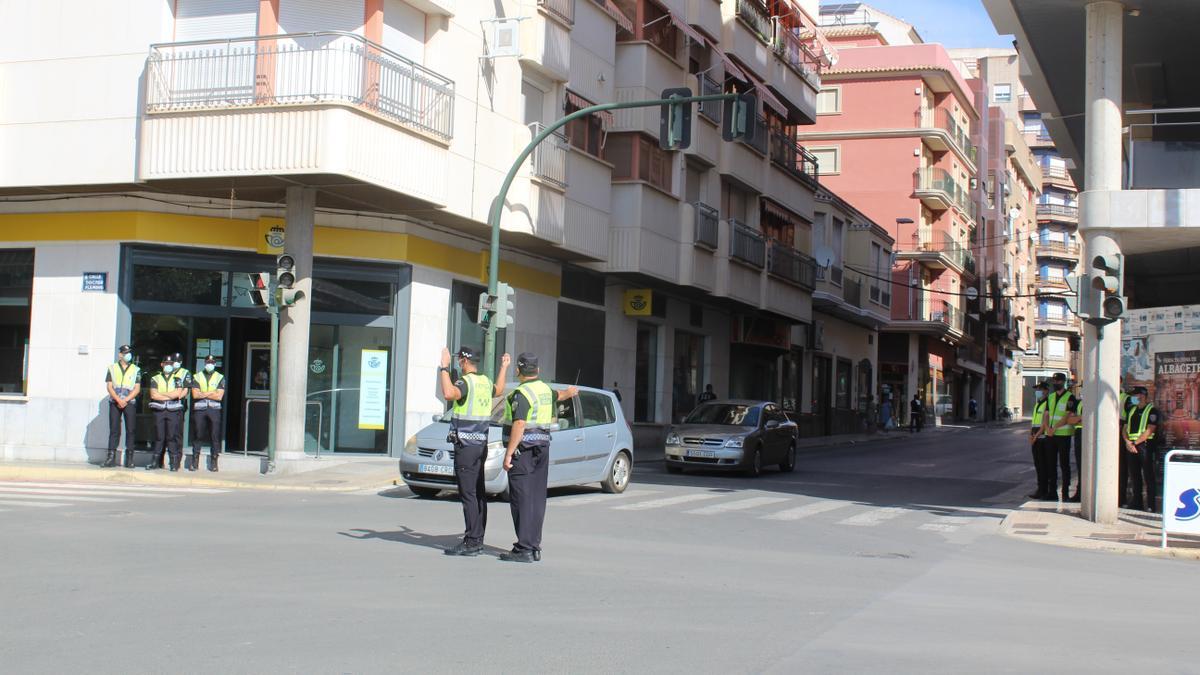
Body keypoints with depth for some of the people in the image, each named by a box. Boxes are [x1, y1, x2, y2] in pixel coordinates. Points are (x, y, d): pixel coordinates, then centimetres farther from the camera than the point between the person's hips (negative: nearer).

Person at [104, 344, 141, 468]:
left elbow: (137, 389, 2)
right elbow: (109, 386, 2)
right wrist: (118, 400, -12)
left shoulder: (136, 370, 8)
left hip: (130, 403, 0)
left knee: (130, 430, -3)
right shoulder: (112, 368, 9)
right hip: (114, 402, 0)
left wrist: (125, 400, -11)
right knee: (114, 429, -2)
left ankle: (129, 459, 0)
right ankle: (111, 457, -2)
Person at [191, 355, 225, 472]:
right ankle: (194, 462, 5)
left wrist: (203, 394, -4)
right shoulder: (197, 377, 12)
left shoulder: (220, 378, 9)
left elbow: (219, 396, -3)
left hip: (214, 410, -1)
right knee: (197, 435, 0)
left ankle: (213, 462, 3)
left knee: (214, 436, -2)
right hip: (199, 409, 1)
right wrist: (211, 393, -7)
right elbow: (195, 394, -2)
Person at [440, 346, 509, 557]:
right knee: (478, 494, 12)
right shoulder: (485, 382, 12)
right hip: (481, 444, 9)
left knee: (468, 494, -9)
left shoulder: (466, 382, -15)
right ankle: (478, 539, 17)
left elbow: (449, 394, -35)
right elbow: (499, 391, 34)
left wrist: (444, 368, -26)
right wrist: (503, 368, 45)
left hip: (466, 445, -9)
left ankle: (471, 542, -11)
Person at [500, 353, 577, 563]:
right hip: (542, 446, 8)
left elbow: (519, 425, -22)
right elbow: (558, 395, 36)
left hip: (523, 449, -8)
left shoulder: (521, 394, -14)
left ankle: (524, 549, -11)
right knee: (537, 498, 10)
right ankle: (535, 547, 13)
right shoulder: (545, 390, 12)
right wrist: (571, 391, 59)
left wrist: (508, 453, -23)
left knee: (522, 499, -8)